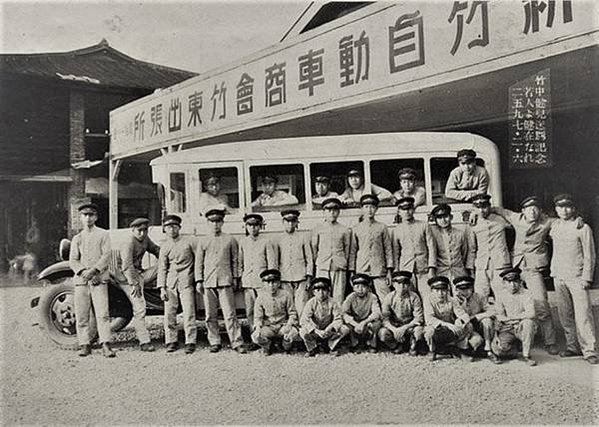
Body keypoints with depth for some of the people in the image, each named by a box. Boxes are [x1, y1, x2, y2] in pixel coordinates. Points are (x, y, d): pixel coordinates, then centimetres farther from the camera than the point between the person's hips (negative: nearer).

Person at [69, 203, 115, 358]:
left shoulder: (103, 234, 8)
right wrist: (82, 271, -11)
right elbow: (72, 260, 9)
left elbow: (106, 256, -2)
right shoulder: (77, 238, 18)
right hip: (81, 280, 3)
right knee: (81, 315, 2)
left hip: (99, 279, -3)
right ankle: (85, 345, 11)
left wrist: (94, 270, -16)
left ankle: (106, 345, -11)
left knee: (102, 313, -11)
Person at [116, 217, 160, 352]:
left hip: (140, 274, 9)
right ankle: (144, 342, -9)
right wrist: (134, 284, -32)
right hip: (128, 279, -8)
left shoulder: (145, 239, 6)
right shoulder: (129, 242, -19)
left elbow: (156, 249, 21)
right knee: (139, 308, -14)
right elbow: (127, 266, -27)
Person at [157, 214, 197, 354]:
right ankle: (171, 341, 14)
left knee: (189, 313, -7)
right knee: (169, 313, 3)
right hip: (170, 282, 3)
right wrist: (162, 288, 0)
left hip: (186, 281, -3)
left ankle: (190, 342, 1)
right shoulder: (165, 247, 11)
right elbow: (162, 269, 9)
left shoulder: (189, 241, 2)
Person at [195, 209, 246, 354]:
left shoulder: (230, 240, 7)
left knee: (230, 314, -6)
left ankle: (237, 343, -2)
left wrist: (235, 278, 6)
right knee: (210, 316, 5)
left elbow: (235, 261, 11)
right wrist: (199, 281, 6)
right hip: (208, 282, 2)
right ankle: (214, 342, 17)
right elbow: (199, 262, 12)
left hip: (225, 282, -2)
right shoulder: (202, 241, 11)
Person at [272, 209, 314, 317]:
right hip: (284, 279, 1)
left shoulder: (303, 238, 10)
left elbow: (309, 259, 10)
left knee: (301, 307, -7)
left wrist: (308, 277, 2)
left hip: (301, 278, -1)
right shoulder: (277, 240, 11)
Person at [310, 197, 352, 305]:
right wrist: (317, 262, 9)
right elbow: (313, 249, 14)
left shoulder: (345, 230, 10)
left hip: (339, 268, 0)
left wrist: (343, 263, 8)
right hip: (322, 268, 0)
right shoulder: (317, 229, 10)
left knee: (339, 296, -4)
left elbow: (347, 250, 13)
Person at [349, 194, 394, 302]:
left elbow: (388, 249, 8)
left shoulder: (382, 227, 8)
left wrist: (389, 270, 2)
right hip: (361, 271, 1)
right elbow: (352, 252, 10)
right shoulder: (356, 229, 10)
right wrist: (351, 272, 5)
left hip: (379, 271, -1)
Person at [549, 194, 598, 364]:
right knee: (565, 315, 9)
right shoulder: (554, 226, 9)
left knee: (583, 315, -6)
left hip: (577, 278, -5)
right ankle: (572, 347, 19)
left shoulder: (583, 227, -5)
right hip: (559, 277, 5)